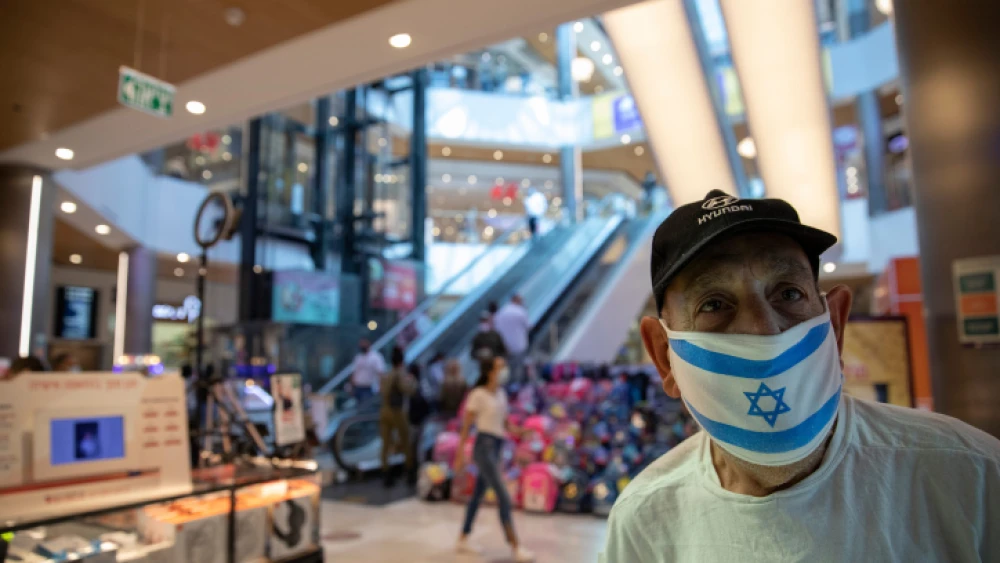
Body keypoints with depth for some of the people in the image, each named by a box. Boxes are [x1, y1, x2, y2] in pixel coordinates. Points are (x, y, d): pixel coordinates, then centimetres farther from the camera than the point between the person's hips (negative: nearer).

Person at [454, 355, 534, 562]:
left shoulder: (501, 394, 10)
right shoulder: (478, 395, -10)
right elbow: (466, 426, -8)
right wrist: (460, 454, -9)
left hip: (496, 448, 8)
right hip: (484, 446, -8)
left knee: (478, 494, 15)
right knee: (504, 497, -10)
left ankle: (463, 540, 27)